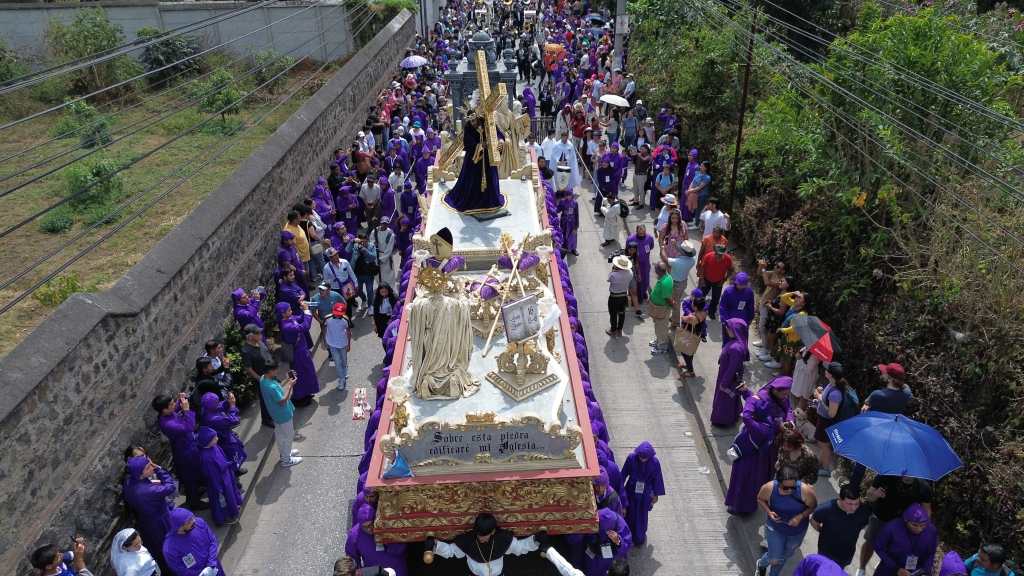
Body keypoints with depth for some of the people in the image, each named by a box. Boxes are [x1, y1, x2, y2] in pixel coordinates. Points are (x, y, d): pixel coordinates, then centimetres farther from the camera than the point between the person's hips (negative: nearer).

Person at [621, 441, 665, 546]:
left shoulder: (654, 462, -20)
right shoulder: (631, 458, -21)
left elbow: (657, 479, -6)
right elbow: (624, 474, -7)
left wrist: (656, 495, 3)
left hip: (645, 494, 0)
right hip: (631, 491, 0)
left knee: (642, 515, 15)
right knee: (630, 513, 14)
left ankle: (640, 536, 38)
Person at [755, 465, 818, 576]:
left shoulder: (805, 490, -30)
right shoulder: (769, 488, -28)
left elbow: (813, 506, -11)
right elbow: (760, 499, -7)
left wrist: (801, 516, -27)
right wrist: (768, 512, -24)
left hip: (797, 531, 2)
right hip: (775, 529, -1)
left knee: (785, 556, 24)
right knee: (775, 559, 3)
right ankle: (761, 564, 41)